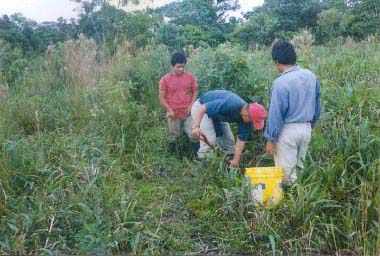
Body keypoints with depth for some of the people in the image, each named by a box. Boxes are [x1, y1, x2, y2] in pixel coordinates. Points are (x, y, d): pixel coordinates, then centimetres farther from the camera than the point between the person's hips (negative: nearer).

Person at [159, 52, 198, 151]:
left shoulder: (190, 77, 1)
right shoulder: (165, 79, -4)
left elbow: (195, 92, 8)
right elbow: (162, 97, -1)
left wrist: (191, 105, -7)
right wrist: (169, 110, -11)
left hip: (188, 113, 1)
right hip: (174, 115, -1)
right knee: (173, 137, 9)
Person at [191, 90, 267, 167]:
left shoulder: (247, 118, -18)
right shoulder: (228, 105, -40)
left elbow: (241, 139, -12)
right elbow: (202, 108, -38)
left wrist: (235, 161, -17)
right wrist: (196, 126, -49)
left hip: (217, 116, 7)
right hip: (201, 108, -7)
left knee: (229, 142, 4)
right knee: (209, 141, -21)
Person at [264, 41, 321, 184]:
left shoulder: (281, 82, -20)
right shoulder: (311, 76, 1)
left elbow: (276, 114, -17)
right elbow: (317, 105, 11)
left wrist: (270, 139, -9)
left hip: (288, 130, -7)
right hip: (306, 128, 7)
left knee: (285, 172, 6)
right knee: (298, 165, 20)